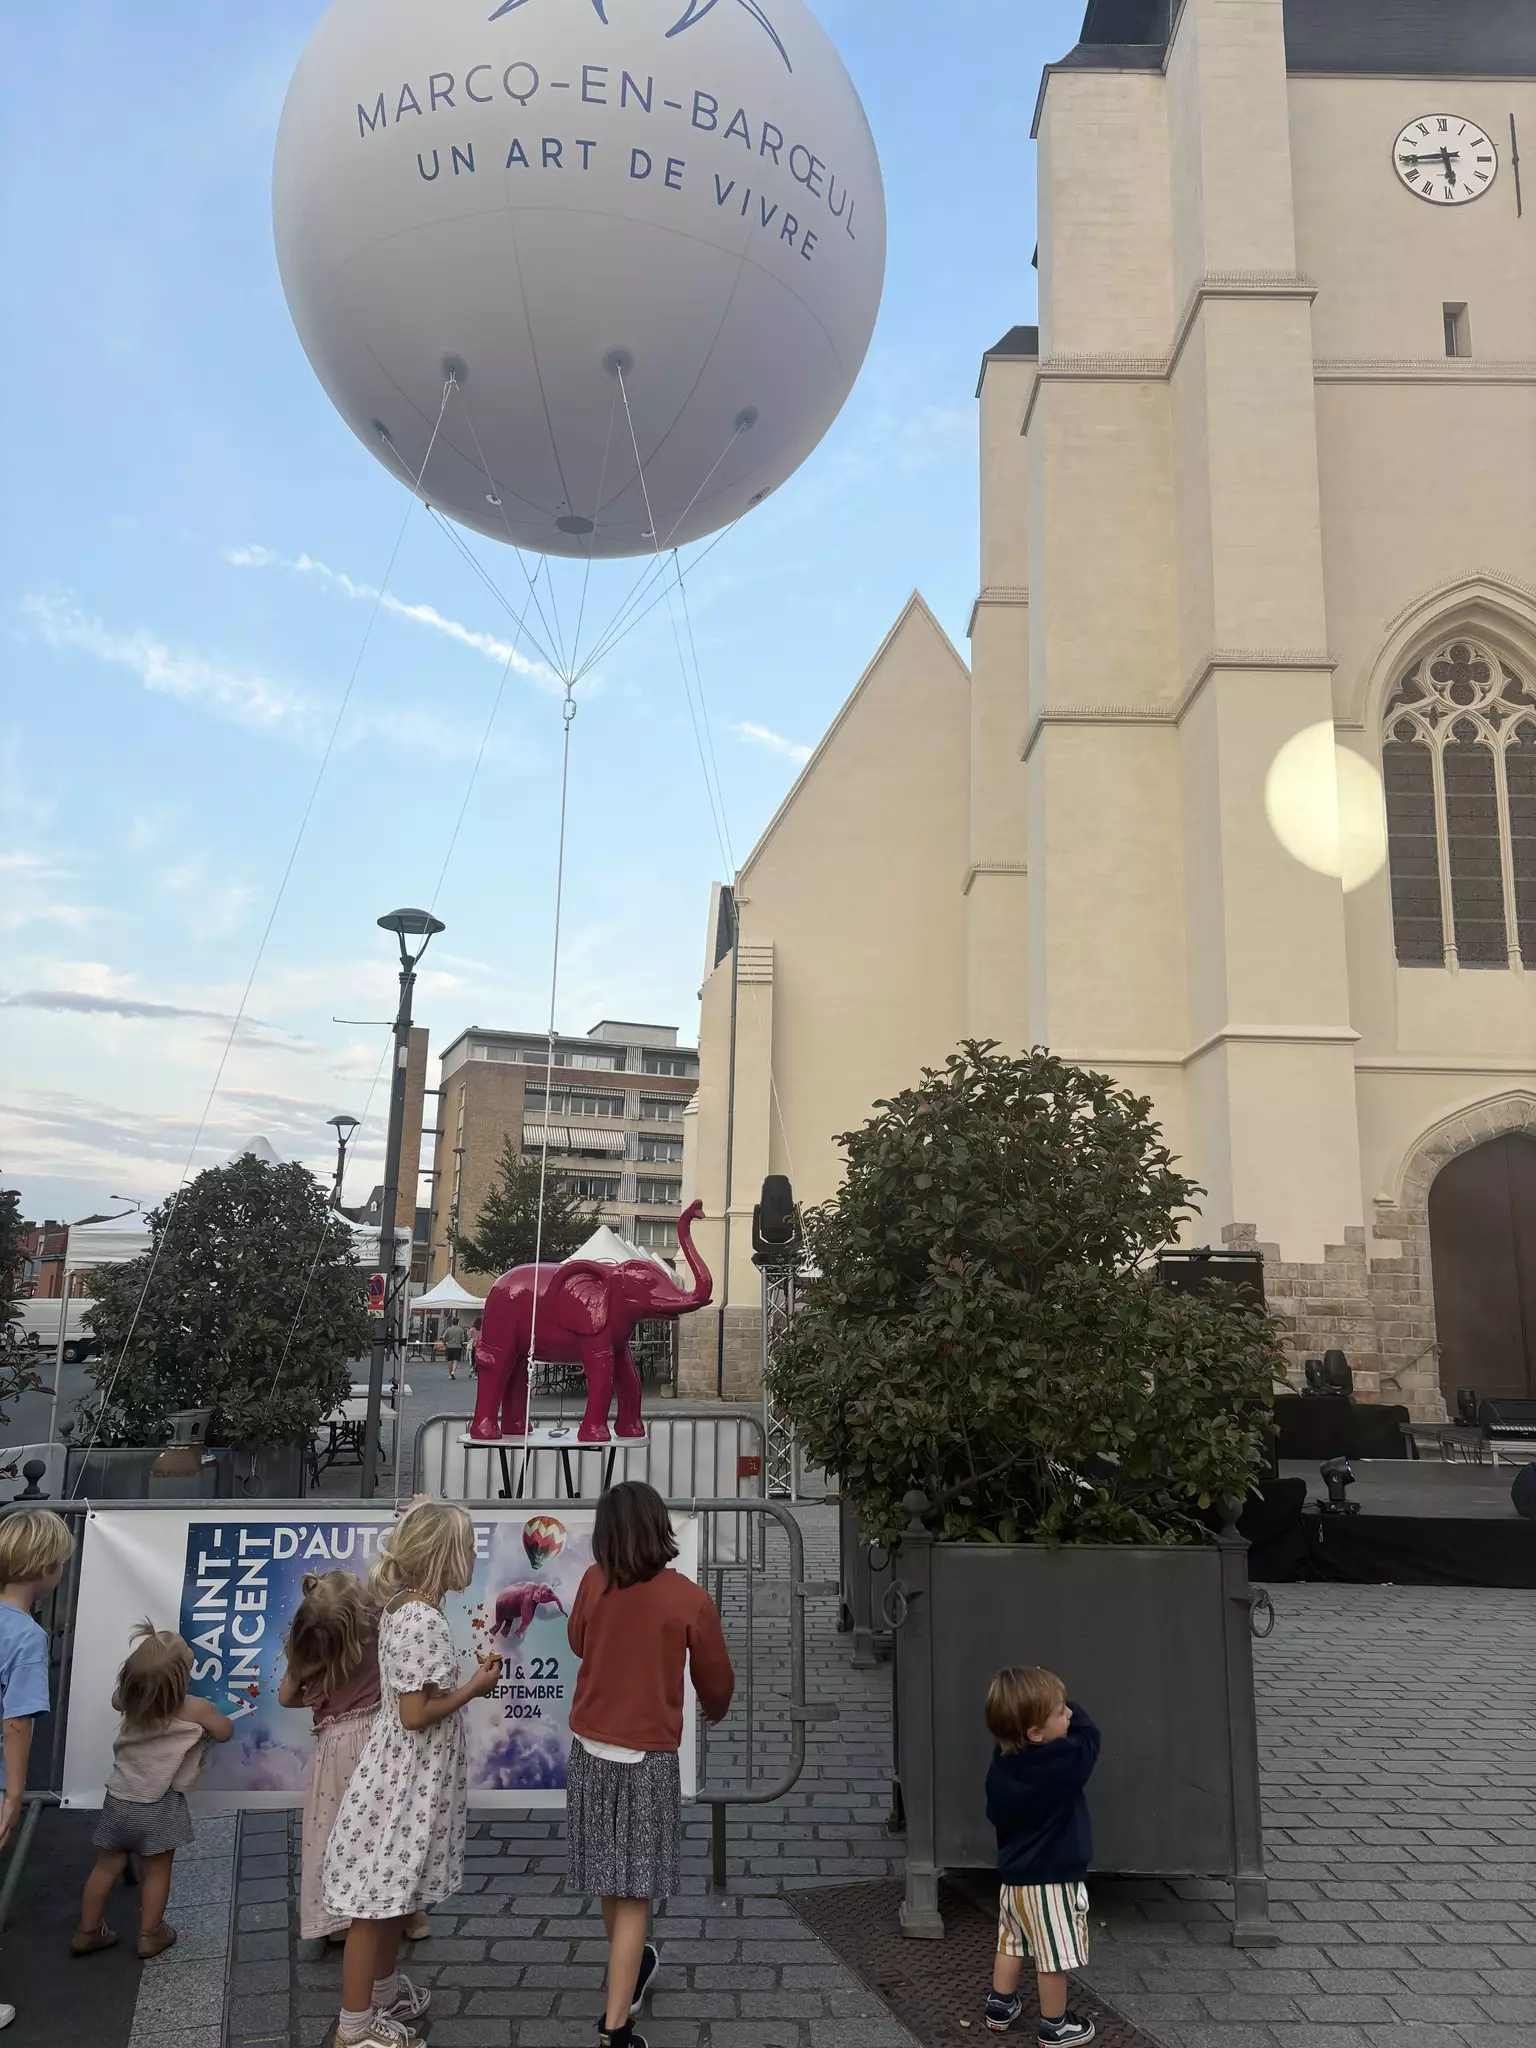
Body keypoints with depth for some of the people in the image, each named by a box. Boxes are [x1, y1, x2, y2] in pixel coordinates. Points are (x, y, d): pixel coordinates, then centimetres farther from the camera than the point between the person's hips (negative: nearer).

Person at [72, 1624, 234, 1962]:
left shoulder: (129, 1702, -11)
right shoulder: (197, 1710, -20)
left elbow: (117, 1698, 16)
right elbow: (225, 1733, 0)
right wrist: (211, 1717, 15)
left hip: (119, 1800, 4)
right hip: (158, 1808, -4)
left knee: (107, 1867, 19)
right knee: (156, 1872, 15)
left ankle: (88, 1931, 32)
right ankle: (150, 1934, 26)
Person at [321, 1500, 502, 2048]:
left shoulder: (402, 1608, 5)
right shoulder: (423, 1620, -26)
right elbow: (416, 1713, -25)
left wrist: (466, 1677, 9)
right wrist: (476, 1686, -16)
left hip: (403, 1775, 10)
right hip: (405, 1781, -10)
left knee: (392, 1894, 23)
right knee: (377, 1901, 3)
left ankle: (384, 1992, 38)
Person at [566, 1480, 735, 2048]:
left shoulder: (594, 1582, -7)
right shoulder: (690, 1600, -15)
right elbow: (716, 1680, 0)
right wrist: (715, 1711, 21)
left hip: (590, 1750, 4)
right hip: (648, 1757, -4)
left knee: (610, 1876, 21)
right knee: (633, 1892, 3)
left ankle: (630, 1969, 43)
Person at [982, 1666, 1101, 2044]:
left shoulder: (1002, 1761, -8)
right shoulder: (1065, 1762, -28)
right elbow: (1088, 1732, -9)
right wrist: (1066, 1708, 0)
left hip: (1014, 1874, 7)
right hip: (1052, 1880, -7)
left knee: (1012, 1943, 23)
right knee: (1053, 1955, 10)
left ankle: (1000, 2007, 36)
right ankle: (1054, 2027, 24)